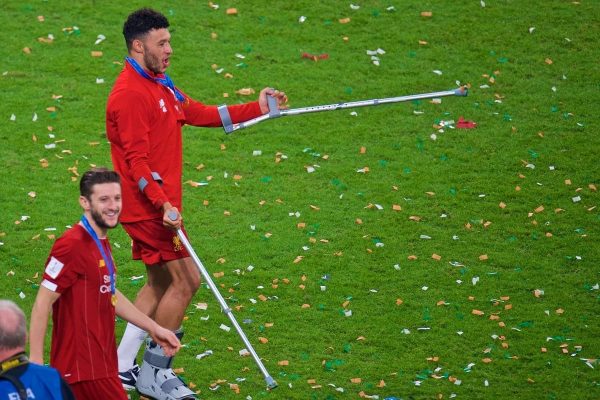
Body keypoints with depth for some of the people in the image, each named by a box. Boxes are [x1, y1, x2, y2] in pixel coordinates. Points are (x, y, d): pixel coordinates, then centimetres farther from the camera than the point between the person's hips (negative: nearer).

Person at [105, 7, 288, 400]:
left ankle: (123, 367, 21)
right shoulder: (130, 94, -17)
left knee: (161, 283, 15)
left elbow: (201, 113, 21)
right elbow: (136, 160, -22)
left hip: (161, 203, 10)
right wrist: (163, 205, -30)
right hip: (148, 206, -10)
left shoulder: (162, 85, 15)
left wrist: (256, 109, 15)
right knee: (186, 281, -8)